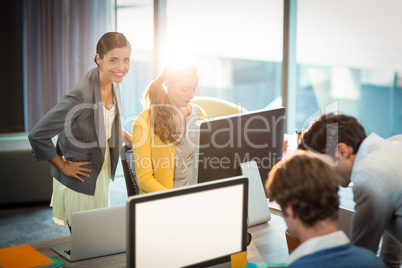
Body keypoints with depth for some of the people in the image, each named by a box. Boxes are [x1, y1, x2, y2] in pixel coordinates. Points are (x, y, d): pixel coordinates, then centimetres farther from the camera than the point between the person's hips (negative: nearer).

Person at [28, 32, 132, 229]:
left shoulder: (113, 84, -4)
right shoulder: (81, 95, -31)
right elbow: (38, 135, -30)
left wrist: (131, 138, 8)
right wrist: (63, 167, -18)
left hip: (102, 171, 8)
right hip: (80, 179, -8)